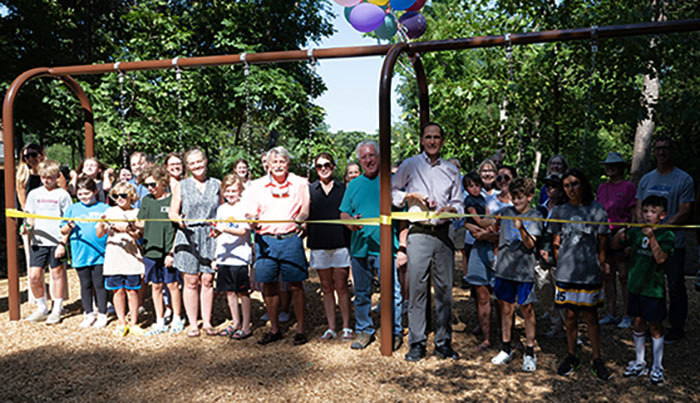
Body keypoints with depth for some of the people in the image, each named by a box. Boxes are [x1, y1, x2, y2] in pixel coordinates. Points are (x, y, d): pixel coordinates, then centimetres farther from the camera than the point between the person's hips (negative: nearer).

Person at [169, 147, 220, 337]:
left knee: (207, 280, 2)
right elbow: (172, 213, 4)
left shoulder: (216, 184, 11)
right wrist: (180, 220, -18)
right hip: (188, 237, -1)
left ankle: (207, 322, 13)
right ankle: (192, 323, 11)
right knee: (191, 281, 1)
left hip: (210, 236, 1)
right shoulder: (182, 186, 8)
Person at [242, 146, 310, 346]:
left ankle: (300, 329, 13)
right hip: (265, 239, 2)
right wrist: (253, 221, -16)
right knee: (268, 285, 8)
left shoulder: (300, 184, 7)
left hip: (291, 238, -2)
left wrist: (301, 219, -12)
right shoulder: (257, 186, 9)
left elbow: (305, 208, 9)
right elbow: (250, 212, 6)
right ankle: (274, 328, 23)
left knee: (296, 285, 0)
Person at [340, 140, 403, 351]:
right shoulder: (354, 184, 14)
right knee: (361, 293, 12)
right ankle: (364, 331, 25)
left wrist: (402, 245, -8)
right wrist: (349, 221, -8)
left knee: (392, 293, -1)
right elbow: (343, 213, 16)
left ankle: (395, 333, 13)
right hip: (359, 247, 4)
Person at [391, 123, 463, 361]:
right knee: (417, 288, -3)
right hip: (419, 233, -2)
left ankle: (443, 342, 15)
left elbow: (459, 204, 16)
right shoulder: (410, 165, 7)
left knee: (444, 289, 4)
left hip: (443, 233, 2)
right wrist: (412, 196, -4)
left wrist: (450, 209, -6)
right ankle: (417, 343, 6)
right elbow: (391, 191, 12)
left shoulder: (451, 170, 14)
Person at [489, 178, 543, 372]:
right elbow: (497, 236, 20)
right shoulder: (505, 212, 8)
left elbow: (530, 245, -13)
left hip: (524, 270, -3)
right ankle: (506, 348, 23)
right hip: (504, 268, 3)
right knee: (506, 307, 10)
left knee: (527, 309, 3)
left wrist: (521, 228, -29)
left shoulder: (534, 216, -3)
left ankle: (529, 353, 14)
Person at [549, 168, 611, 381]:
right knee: (570, 315, 10)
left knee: (590, 317, 5)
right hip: (566, 273, 2)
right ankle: (572, 356, 25)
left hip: (590, 273, -2)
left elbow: (602, 242, 3)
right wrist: (563, 262, 5)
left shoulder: (597, 210, -1)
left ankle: (597, 360, 19)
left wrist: (600, 264, 1)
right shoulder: (559, 211, 5)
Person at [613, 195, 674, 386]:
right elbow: (615, 246, 9)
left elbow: (660, 258, -22)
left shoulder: (666, 235, -9)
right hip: (636, 285, 4)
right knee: (638, 323, 13)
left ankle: (657, 367, 18)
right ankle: (639, 363, 28)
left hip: (654, 288, -4)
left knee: (655, 326, 4)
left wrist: (652, 237, -32)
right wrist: (619, 236, -12)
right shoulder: (636, 231, 3)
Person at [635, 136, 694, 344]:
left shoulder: (683, 179, -3)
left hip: (673, 243, -5)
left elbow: (684, 212, -8)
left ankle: (676, 328, 15)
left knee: (675, 288, 3)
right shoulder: (646, 179, 13)